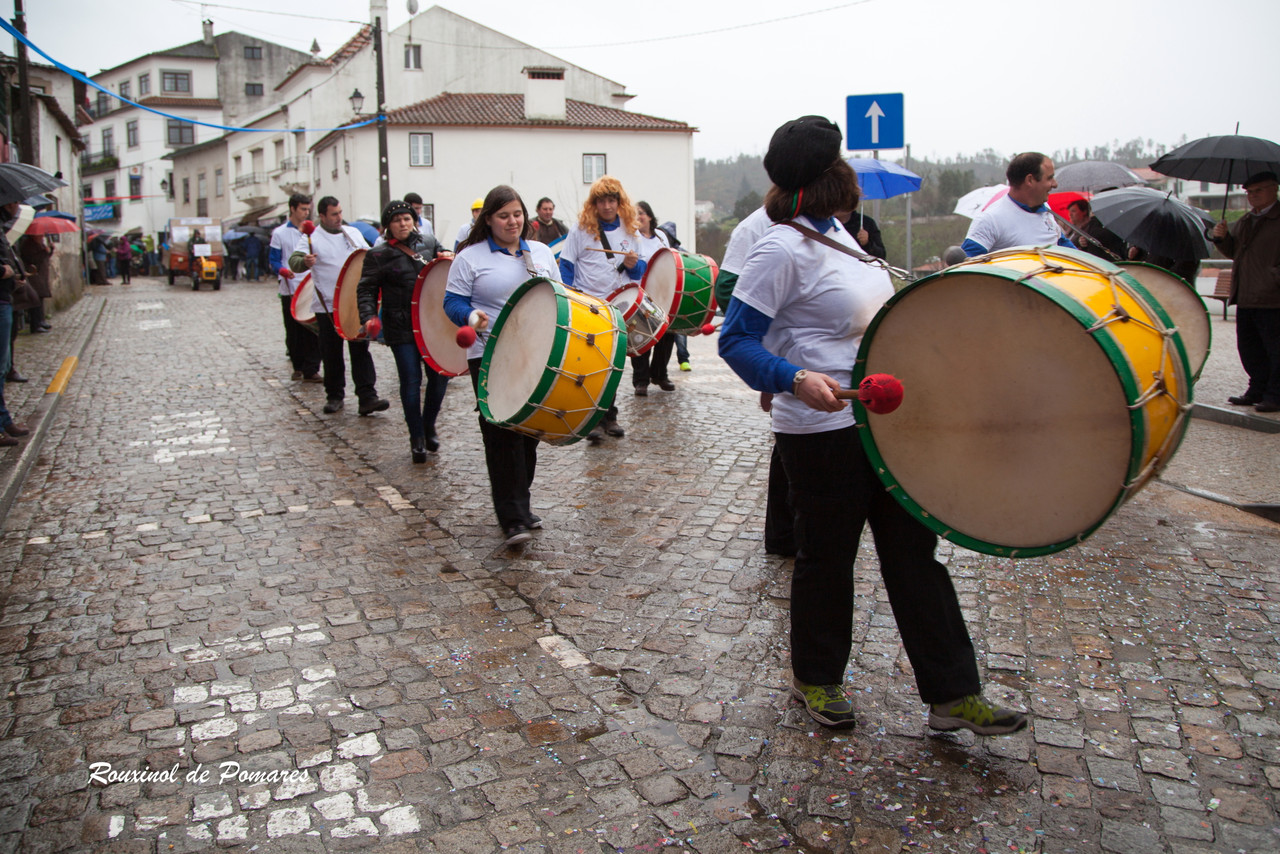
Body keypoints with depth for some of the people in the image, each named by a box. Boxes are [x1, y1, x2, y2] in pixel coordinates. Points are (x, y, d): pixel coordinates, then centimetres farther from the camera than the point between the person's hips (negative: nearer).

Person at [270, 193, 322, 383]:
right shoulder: (280, 233, 4)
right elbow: (273, 261, 2)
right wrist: (283, 271, -19)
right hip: (290, 289, -1)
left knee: (313, 328, -7)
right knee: (293, 330, 4)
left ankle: (311, 369, -6)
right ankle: (298, 366, 17)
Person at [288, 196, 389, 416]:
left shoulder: (353, 233, 12)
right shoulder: (312, 238, -1)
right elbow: (293, 262, -11)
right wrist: (305, 262, -34)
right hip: (327, 307, -2)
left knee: (360, 350, -3)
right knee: (331, 354, 6)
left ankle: (367, 397, -5)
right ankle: (334, 396, 20)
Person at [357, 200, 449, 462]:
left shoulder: (429, 243, 10)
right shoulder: (378, 255, 0)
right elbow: (367, 290, -2)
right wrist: (368, 317, -17)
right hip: (402, 329, -3)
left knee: (440, 374, 3)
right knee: (411, 381, -2)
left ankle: (429, 424, 28)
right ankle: (417, 438, 12)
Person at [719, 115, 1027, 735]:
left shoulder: (833, 233, 12)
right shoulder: (783, 247, -15)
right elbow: (736, 340, -17)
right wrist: (795, 379, -31)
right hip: (823, 432, -8)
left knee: (914, 551, 10)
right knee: (827, 557, 8)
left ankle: (952, 694, 20)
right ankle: (815, 680, 31)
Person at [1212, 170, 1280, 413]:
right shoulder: (1244, 221, 18)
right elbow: (1233, 251, 21)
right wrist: (1222, 238, 3)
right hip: (1246, 299, 8)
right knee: (1249, 348, 14)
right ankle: (1257, 391, 25)